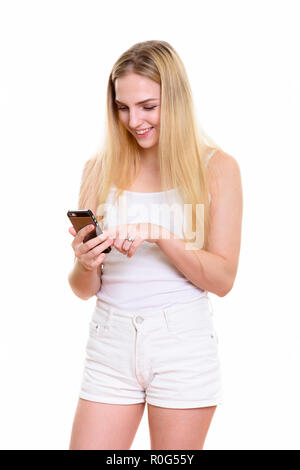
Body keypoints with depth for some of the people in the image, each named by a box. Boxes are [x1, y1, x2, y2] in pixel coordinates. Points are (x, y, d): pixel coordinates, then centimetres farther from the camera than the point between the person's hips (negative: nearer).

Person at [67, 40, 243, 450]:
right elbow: (84, 289, 6)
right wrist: (85, 265, -17)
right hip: (111, 342, 2)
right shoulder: (100, 169, 4)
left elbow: (222, 279, -5)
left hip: (183, 343, -1)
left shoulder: (217, 167, -1)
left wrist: (158, 234, -19)